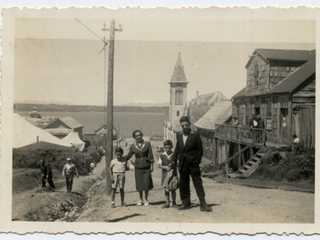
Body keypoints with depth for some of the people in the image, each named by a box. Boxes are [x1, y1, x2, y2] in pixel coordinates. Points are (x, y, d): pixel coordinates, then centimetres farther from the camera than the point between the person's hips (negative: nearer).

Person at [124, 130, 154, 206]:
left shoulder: (147, 144, 1)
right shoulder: (132, 146, 3)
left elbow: (151, 155, 2)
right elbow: (129, 155, 3)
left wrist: (152, 165, -1)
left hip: (146, 166, -1)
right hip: (138, 167, 1)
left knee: (147, 183, 0)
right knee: (139, 184, 5)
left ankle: (146, 199, 19)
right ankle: (140, 199, 24)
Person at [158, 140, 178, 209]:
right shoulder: (162, 156, 2)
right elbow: (159, 165, 2)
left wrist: (173, 164, -17)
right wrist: (165, 167, -14)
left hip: (173, 173, -1)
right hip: (165, 173, 1)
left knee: (173, 189, 4)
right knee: (166, 189, 3)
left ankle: (174, 202, 17)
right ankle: (167, 203, 12)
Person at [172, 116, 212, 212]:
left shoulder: (195, 135, -6)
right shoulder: (179, 135, 8)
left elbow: (200, 149, -4)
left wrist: (197, 162, -8)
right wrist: (174, 160, 10)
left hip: (193, 164, -5)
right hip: (182, 164, 5)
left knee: (198, 184, -2)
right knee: (183, 185, 11)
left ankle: (203, 204, 1)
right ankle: (186, 203, 22)